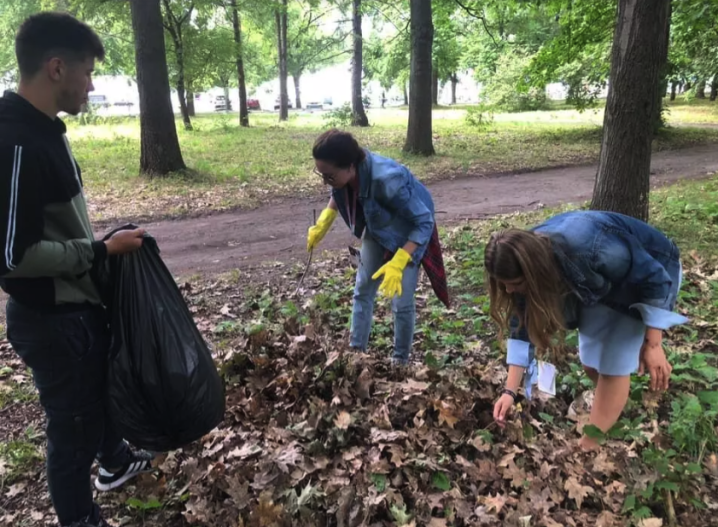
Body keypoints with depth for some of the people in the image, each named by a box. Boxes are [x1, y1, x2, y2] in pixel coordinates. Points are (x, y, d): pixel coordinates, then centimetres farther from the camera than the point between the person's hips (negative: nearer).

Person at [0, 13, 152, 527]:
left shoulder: (43, 129, 4)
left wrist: (100, 246, 15)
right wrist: (103, 252, -21)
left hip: (81, 306, 10)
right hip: (52, 320, -10)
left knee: (102, 390, 28)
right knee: (73, 424, 10)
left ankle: (116, 462, 54)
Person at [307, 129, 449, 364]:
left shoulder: (387, 180, -42)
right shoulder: (346, 173, -23)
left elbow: (424, 222, -32)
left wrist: (398, 263, -40)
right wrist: (323, 222, -7)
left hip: (409, 233, -6)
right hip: (377, 229, 6)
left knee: (401, 302, -4)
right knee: (362, 290, 9)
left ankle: (401, 360, 18)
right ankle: (356, 351, 23)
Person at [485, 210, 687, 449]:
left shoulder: (588, 249, -43)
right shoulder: (527, 257, -23)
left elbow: (653, 279, -27)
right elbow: (522, 326, -15)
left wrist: (653, 345, -23)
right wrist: (510, 391, -17)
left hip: (647, 274, -5)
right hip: (600, 282, 6)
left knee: (613, 363, -8)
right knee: (590, 361, 7)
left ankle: (588, 447, 3)